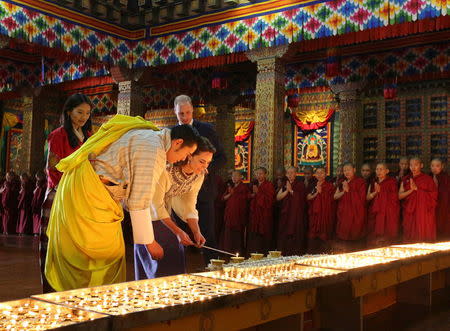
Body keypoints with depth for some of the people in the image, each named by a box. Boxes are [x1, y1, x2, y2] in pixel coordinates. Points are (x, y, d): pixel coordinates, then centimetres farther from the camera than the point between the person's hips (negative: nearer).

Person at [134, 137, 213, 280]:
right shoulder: (166, 170, -33)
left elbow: (189, 207, -8)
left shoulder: (199, 176, -13)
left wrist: (196, 232, -21)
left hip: (166, 212, 6)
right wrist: (178, 232, -30)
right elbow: (157, 205, -27)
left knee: (175, 255, 2)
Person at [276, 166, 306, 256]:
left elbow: (300, 198, -11)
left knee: (295, 235, -5)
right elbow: (278, 197, 3)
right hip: (285, 214, 4)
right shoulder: (284, 185, 14)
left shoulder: (300, 184, 1)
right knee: (284, 236, 2)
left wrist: (291, 190, -12)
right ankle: (284, 255, 8)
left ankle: (295, 255, -1)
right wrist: (287, 190, -8)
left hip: (296, 214, -4)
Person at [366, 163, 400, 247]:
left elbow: (394, 197, -8)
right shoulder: (373, 183, 15)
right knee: (374, 237, 0)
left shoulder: (391, 181, 0)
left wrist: (380, 191, -10)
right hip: (375, 213, 5)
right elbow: (368, 198, 8)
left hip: (388, 213, -5)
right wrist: (375, 192, -11)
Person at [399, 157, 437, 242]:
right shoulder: (406, 180, 11)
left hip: (424, 213, -3)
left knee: (423, 236, -5)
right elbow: (400, 196, 4)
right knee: (410, 238, 2)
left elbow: (433, 195, -8)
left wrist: (417, 189, -12)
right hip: (410, 213, 3)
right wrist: (411, 190, -11)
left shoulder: (428, 179, 1)